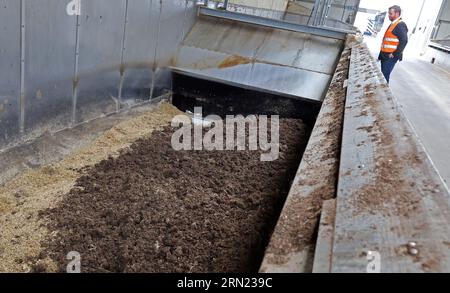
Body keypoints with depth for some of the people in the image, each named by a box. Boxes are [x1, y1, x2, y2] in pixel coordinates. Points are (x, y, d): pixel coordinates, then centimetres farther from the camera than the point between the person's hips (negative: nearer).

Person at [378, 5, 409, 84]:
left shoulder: (400, 25, -14)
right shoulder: (393, 24, 17)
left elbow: (404, 41, -22)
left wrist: (395, 54, -20)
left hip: (390, 57, -10)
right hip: (385, 55, 10)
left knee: (385, 75, -9)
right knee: (383, 74, 16)